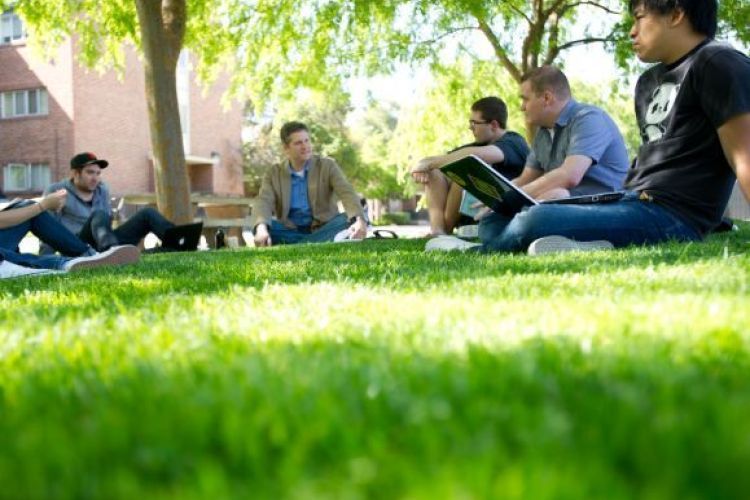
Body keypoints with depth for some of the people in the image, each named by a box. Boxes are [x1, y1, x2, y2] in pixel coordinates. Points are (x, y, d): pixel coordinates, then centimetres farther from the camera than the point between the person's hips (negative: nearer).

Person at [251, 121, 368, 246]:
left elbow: (347, 193, -14)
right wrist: (261, 228, -37)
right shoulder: (274, 173, 3)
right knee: (258, 225, -24)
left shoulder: (327, 166, 1)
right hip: (290, 232, 0)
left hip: (322, 229, 0)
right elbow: (263, 202, -13)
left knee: (349, 219, -28)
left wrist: (359, 220, -36)